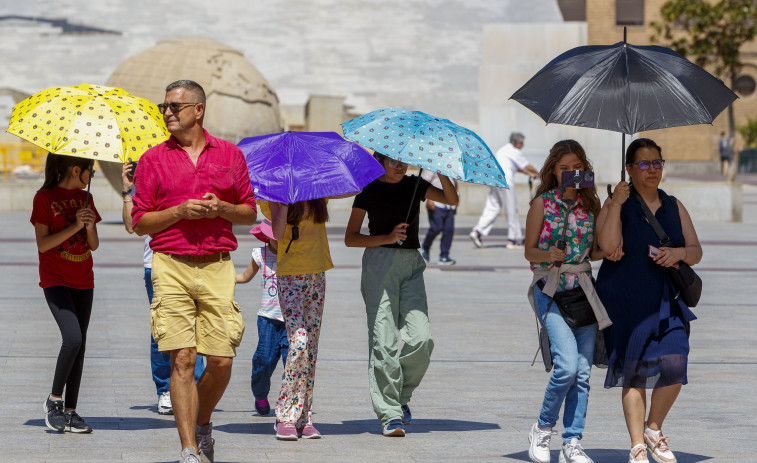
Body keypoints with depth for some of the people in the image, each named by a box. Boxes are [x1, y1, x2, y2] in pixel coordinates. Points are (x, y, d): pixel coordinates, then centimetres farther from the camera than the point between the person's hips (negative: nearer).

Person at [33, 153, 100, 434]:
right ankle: (54, 400, -4)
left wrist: (90, 226, -10)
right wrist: (73, 227, -20)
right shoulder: (45, 198, -6)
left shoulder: (85, 198, 11)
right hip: (55, 279, -6)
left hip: (82, 281, 6)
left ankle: (70, 411, 6)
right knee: (73, 339, -20)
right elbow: (43, 244, -11)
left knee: (79, 345, 2)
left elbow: (94, 245, 10)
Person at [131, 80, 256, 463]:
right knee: (182, 359, -10)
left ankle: (202, 424, 26)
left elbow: (250, 213, 14)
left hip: (217, 266, 1)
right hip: (171, 266, -1)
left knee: (221, 360, -2)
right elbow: (139, 222, 6)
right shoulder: (153, 160, 7)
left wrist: (222, 209, -7)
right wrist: (180, 211, -10)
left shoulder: (229, 155, 11)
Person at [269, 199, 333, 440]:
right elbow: (278, 233, -17)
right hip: (290, 276, -5)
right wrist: (284, 201, -23)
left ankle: (304, 418, 8)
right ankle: (285, 417, -7)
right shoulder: (279, 195, -2)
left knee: (311, 347, 4)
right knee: (299, 343, -16)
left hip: (317, 275, 5)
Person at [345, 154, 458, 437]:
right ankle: (390, 414, -8)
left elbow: (451, 200, -1)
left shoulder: (414, 186, 12)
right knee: (384, 340, -10)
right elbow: (350, 238, 0)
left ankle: (401, 395, 14)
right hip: (379, 262, -4)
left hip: (411, 265, 4)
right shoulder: (370, 190, 2)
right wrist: (388, 237, -12)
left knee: (420, 339, -11)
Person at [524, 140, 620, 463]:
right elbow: (529, 250, 1)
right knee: (567, 365, -18)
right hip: (551, 290, -4)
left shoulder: (591, 204, 10)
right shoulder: (543, 203, 0)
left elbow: (593, 251, 15)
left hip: (583, 288, 4)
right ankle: (543, 428, 3)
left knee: (582, 372, -1)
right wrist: (548, 254, -19)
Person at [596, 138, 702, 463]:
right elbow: (608, 246, -17)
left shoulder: (674, 207, 13)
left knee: (673, 367, -13)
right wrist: (617, 204, -20)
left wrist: (678, 253, -11)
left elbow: (696, 252, 11)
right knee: (635, 374, -3)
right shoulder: (616, 206, -1)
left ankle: (654, 430, 10)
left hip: (665, 301, 3)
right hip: (624, 299, -3)